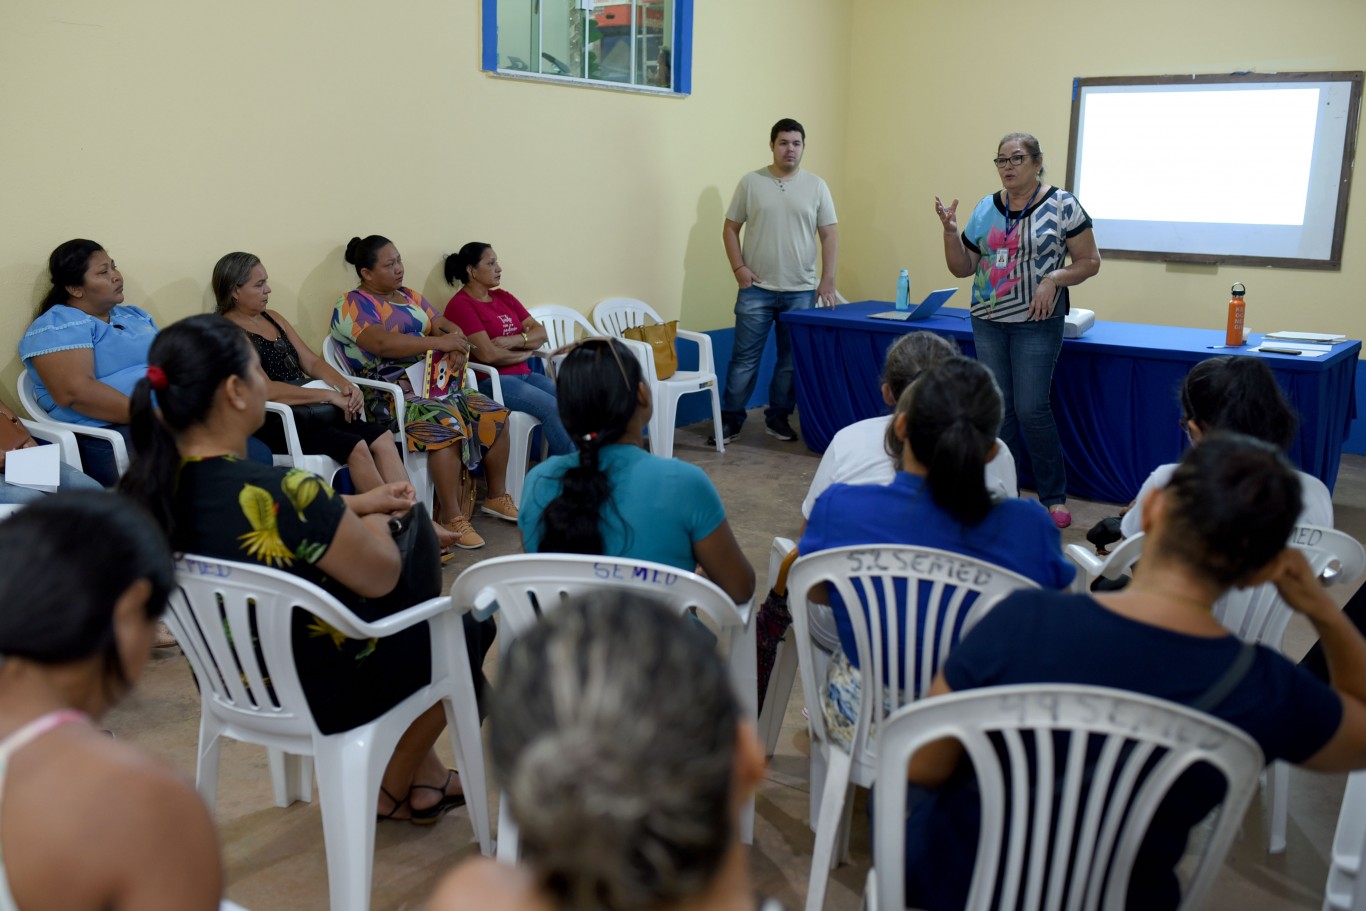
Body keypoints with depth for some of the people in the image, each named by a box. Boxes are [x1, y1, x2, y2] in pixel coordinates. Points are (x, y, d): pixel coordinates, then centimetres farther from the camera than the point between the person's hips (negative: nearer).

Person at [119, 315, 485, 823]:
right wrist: (373, 522, 0)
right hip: (321, 694, -7)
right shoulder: (282, 494, -35)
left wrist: (354, 506, 7)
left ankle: (422, 780, 40)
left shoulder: (150, 489, -11)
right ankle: (395, 790, 37)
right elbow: (381, 576, -19)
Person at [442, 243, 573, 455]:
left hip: (523, 374, 7)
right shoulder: (460, 305, -6)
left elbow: (540, 333, 10)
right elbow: (488, 354, -17)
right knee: (553, 408, -26)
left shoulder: (503, 297, 17)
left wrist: (514, 341, -10)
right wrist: (524, 353, 0)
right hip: (489, 380, -7)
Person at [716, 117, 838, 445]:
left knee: (792, 359, 8)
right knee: (745, 357, 2)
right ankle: (730, 419, 10)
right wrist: (739, 268, -7)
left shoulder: (816, 186, 4)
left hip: (801, 291, 2)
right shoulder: (751, 182, 2)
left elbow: (829, 235, 4)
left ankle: (778, 417, 20)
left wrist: (827, 280, -3)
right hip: (756, 289, -1)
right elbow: (731, 228, 5)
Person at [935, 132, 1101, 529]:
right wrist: (949, 230, -4)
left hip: (1036, 324, -5)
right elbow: (962, 267, 11)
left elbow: (1089, 262, -2)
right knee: (997, 408, 8)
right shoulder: (985, 208, 8)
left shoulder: (1062, 205, -5)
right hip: (987, 322, 5)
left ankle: (1054, 497, 8)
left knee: (1031, 409, -8)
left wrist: (1053, 279, -18)